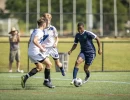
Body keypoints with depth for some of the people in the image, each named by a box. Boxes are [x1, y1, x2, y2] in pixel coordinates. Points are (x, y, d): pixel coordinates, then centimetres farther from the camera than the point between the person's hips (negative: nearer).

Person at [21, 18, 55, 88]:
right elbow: (34, 41, -29)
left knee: (40, 67, 18)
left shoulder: (35, 31, 15)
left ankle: (25, 77, 6)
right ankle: (46, 81, 3)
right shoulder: (40, 32, -14)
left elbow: (30, 41, 23)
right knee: (49, 64, -1)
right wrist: (41, 48, -21)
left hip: (30, 53, 10)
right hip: (35, 53, -10)